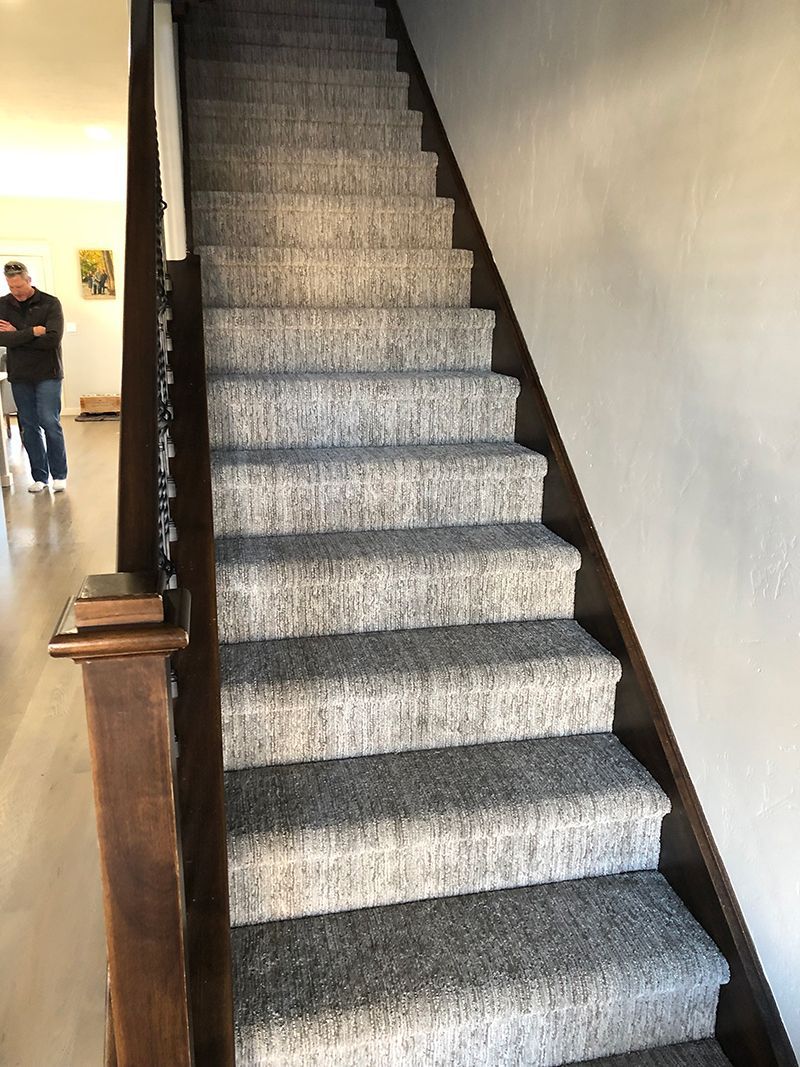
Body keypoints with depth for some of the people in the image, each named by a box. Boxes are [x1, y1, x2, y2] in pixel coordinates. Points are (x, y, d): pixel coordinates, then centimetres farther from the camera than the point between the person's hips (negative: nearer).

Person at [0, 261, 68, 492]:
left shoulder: (50, 303, -4)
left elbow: (53, 339, -16)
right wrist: (32, 332, -19)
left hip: (47, 373, -3)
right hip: (19, 375, 3)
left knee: (50, 423, -5)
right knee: (29, 427, 6)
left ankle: (59, 475, 7)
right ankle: (39, 476, 15)